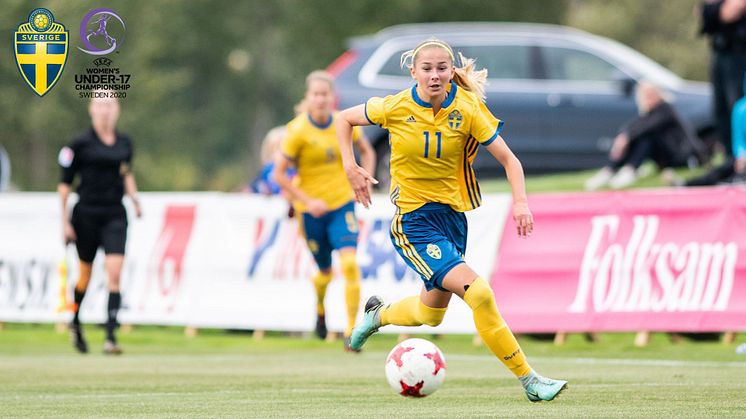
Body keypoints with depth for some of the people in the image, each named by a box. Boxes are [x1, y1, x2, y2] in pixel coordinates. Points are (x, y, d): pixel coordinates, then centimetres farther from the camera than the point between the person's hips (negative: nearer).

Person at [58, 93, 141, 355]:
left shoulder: (124, 144, 7)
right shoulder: (81, 144, -5)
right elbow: (64, 183, -2)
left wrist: (134, 197, 8)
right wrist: (64, 221, -5)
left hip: (115, 216, 2)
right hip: (86, 215, -2)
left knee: (114, 274, -13)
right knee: (86, 272, 11)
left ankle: (110, 337, -15)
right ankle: (75, 323, 39)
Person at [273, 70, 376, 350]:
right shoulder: (298, 131, -13)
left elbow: (367, 152, 16)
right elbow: (279, 174, -10)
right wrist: (307, 201, -16)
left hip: (343, 203, 1)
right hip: (311, 209, -1)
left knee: (349, 263, -18)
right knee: (326, 272, 9)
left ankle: (351, 331, -13)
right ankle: (319, 307, 46)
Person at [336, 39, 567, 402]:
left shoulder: (467, 111, -8)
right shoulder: (396, 108, -11)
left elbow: (508, 159, -7)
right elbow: (344, 119, 6)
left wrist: (520, 201, -23)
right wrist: (350, 167, -7)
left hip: (453, 215, 5)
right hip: (413, 220, -4)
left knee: (431, 314, 20)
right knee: (479, 293, -22)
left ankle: (378, 314, 53)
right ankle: (529, 381, -17)